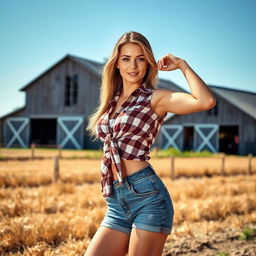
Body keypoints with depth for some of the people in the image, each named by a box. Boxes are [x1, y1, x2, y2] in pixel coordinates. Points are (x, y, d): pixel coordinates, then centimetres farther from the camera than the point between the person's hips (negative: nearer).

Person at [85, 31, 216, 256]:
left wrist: (182, 64, -8)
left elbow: (206, 101, -18)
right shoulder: (112, 101, 17)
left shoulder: (156, 98, -1)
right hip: (117, 202, 6)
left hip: (147, 195, -6)